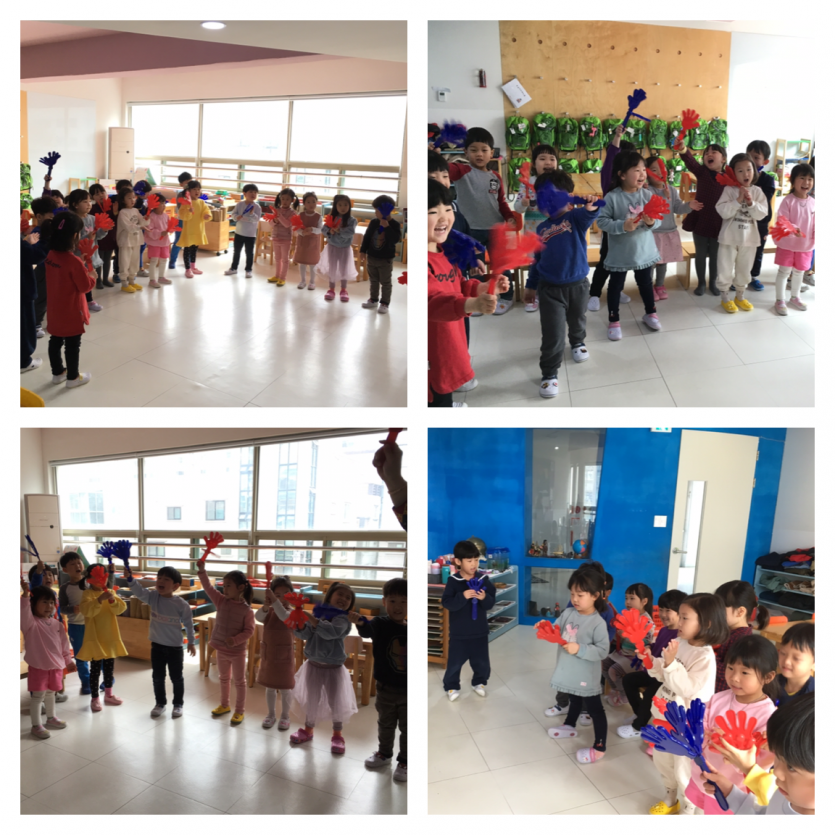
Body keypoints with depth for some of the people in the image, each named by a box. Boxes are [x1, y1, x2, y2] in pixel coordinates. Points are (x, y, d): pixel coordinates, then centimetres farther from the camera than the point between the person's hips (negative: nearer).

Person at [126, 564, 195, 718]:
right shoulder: (153, 597, -8)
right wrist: (130, 579, -43)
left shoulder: (181, 604, -14)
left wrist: (191, 642, 2)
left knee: (176, 677, 9)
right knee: (157, 677, 14)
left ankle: (178, 704, 26)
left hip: (175, 647, -3)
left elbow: (189, 624, -3)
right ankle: (160, 703, 31)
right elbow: (139, 591, -26)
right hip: (157, 645, 3)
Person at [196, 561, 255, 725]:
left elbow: (249, 630, -16)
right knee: (224, 678, 22)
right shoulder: (222, 601, -6)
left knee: (240, 682, 9)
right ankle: (224, 705, 39)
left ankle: (239, 711, 20)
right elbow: (208, 587, -11)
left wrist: (235, 640, -28)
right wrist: (202, 570, -21)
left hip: (237, 652, -5)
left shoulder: (246, 610, -18)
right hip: (221, 649, 5)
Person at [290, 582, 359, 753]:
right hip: (313, 665, 4)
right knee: (311, 700, 17)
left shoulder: (342, 619, -15)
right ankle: (308, 730, 36)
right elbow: (305, 634, -2)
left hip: (333, 668, -3)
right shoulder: (317, 613, -1)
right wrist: (300, 625, -23)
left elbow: (332, 631, -34)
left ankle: (337, 736, 24)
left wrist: (312, 620, -38)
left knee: (336, 702, 5)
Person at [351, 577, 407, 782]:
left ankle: (404, 761, 27)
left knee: (407, 728, 9)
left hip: (407, 690, 0)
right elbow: (368, 630, -37)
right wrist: (360, 622, -58)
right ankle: (384, 753, 42)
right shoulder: (381, 624, -13)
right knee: (385, 724, 21)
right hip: (386, 688, 0)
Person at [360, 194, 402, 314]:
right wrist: (363, 251, 2)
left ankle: (384, 303, 12)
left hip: (385, 259, -5)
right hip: (372, 257, 5)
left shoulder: (394, 225, -13)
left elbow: (395, 239, -26)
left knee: (385, 282, 5)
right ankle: (373, 300, 30)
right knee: (373, 280, 17)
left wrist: (387, 227, -28)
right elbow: (367, 237, 6)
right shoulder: (373, 222, -1)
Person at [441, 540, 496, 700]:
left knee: (482, 661, 15)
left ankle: (479, 682, 38)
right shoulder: (453, 581, -12)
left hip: (479, 631, 2)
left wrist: (485, 598, -25)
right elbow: (446, 603, -19)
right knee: (455, 661, 7)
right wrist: (463, 596, -32)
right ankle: (452, 687, 25)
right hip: (459, 632, -2)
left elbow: (491, 603, -3)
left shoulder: (483, 579, -6)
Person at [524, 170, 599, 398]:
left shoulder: (576, 218, -9)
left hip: (577, 284, 0)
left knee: (577, 321, 26)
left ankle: (577, 343, 57)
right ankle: (549, 374, 8)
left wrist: (591, 207, -58)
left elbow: (588, 216, -34)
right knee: (552, 334, -4)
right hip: (549, 288, 0)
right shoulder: (542, 228, 2)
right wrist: (531, 285, 15)